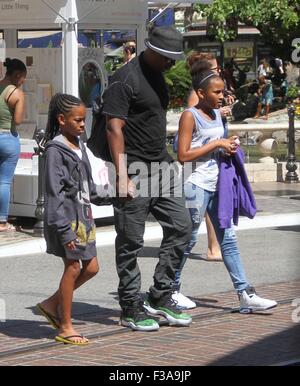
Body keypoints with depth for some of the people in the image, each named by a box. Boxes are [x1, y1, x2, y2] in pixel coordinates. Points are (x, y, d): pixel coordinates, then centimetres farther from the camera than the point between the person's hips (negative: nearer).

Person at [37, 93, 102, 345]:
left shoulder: (78, 145, 12)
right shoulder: (55, 150, -14)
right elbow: (54, 193, -18)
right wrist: (64, 229, -21)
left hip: (83, 214, 9)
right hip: (68, 217, -9)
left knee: (91, 267, 10)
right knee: (73, 267, -4)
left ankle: (52, 304, 24)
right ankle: (65, 327, 5)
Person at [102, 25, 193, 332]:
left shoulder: (157, 76, 13)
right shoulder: (125, 79, -15)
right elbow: (114, 128, -19)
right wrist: (123, 177, -24)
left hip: (161, 166, 9)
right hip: (135, 169, -9)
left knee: (180, 227, 6)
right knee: (131, 241, -1)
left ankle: (160, 297, 15)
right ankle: (131, 309, 8)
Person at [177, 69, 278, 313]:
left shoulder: (217, 114, 14)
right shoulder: (190, 116, -10)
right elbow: (183, 155, -17)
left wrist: (228, 146, 6)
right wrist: (216, 144, -15)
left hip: (217, 185, 8)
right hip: (197, 185, -8)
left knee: (228, 239, 5)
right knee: (188, 240, 0)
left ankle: (245, 294, 3)